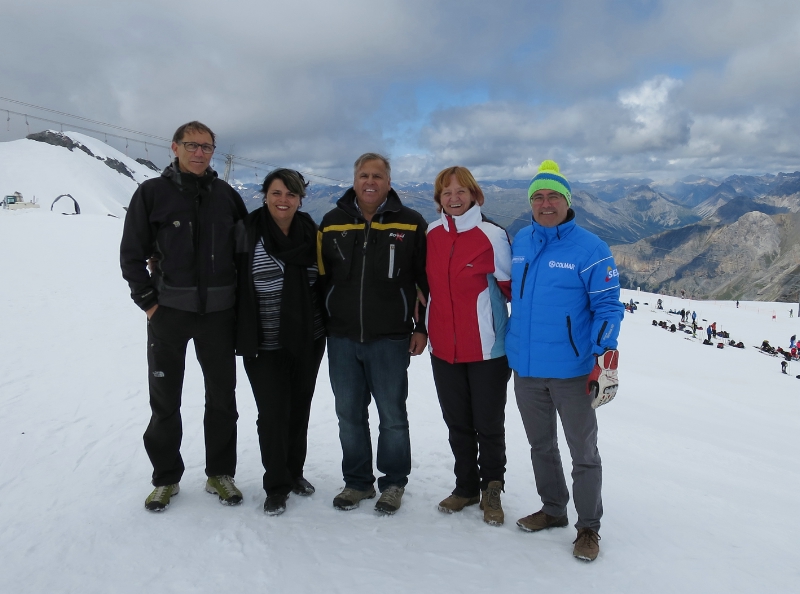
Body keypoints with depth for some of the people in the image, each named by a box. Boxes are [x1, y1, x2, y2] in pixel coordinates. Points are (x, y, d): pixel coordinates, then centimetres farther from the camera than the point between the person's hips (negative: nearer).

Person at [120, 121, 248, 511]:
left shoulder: (226, 195, 7)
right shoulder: (152, 193, 1)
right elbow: (132, 253, 2)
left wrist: (242, 294, 7)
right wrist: (148, 300, -4)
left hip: (219, 311, 2)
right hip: (169, 312, -2)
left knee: (222, 397, 9)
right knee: (165, 400, 7)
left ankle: (220, 473, 24)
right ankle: (166, 478, 23)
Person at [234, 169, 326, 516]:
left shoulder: (311, 233, 2)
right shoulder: (249, 233, -9)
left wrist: (325, 324, 10)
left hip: (308, 341, 4)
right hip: (266, 345, -3)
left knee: (299, 409, 14)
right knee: (273, 413, 0)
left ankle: (295, 472, 34)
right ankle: (276, 485, 19)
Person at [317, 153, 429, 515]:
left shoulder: (411, 224, -2)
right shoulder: (331, 223, 7)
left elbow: (429, 281, 1)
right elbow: (320, 278, 12)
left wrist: (423, 327, -2)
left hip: (390, 340, -3)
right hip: (341, 339, 3)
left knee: (392, 416, 7)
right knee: (349, 416, 11)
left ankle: (394, 483, 25)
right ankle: (357, 482, 28)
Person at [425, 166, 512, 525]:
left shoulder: (492, 236, -10)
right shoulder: (431, 235, 3)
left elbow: (510, 286, -4)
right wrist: (423, 326, 11)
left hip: (486, 348, -4)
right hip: (443, 347, 4)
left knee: (488, 424, 8)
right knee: (457, 422, 16)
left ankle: (491, 489, 29)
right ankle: (466, 486, 33)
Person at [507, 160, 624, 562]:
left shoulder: (590, 249, -10)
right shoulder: (519, 243, 5)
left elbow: (607, 306, -10)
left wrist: (605, 361, -18)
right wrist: (509, 342, 19)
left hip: (571, 371, -5)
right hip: (525, 368, 5)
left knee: (583, 452, 9)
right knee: (541, 445, 19)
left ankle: (588, 526, 26)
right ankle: (553, 510, 39)